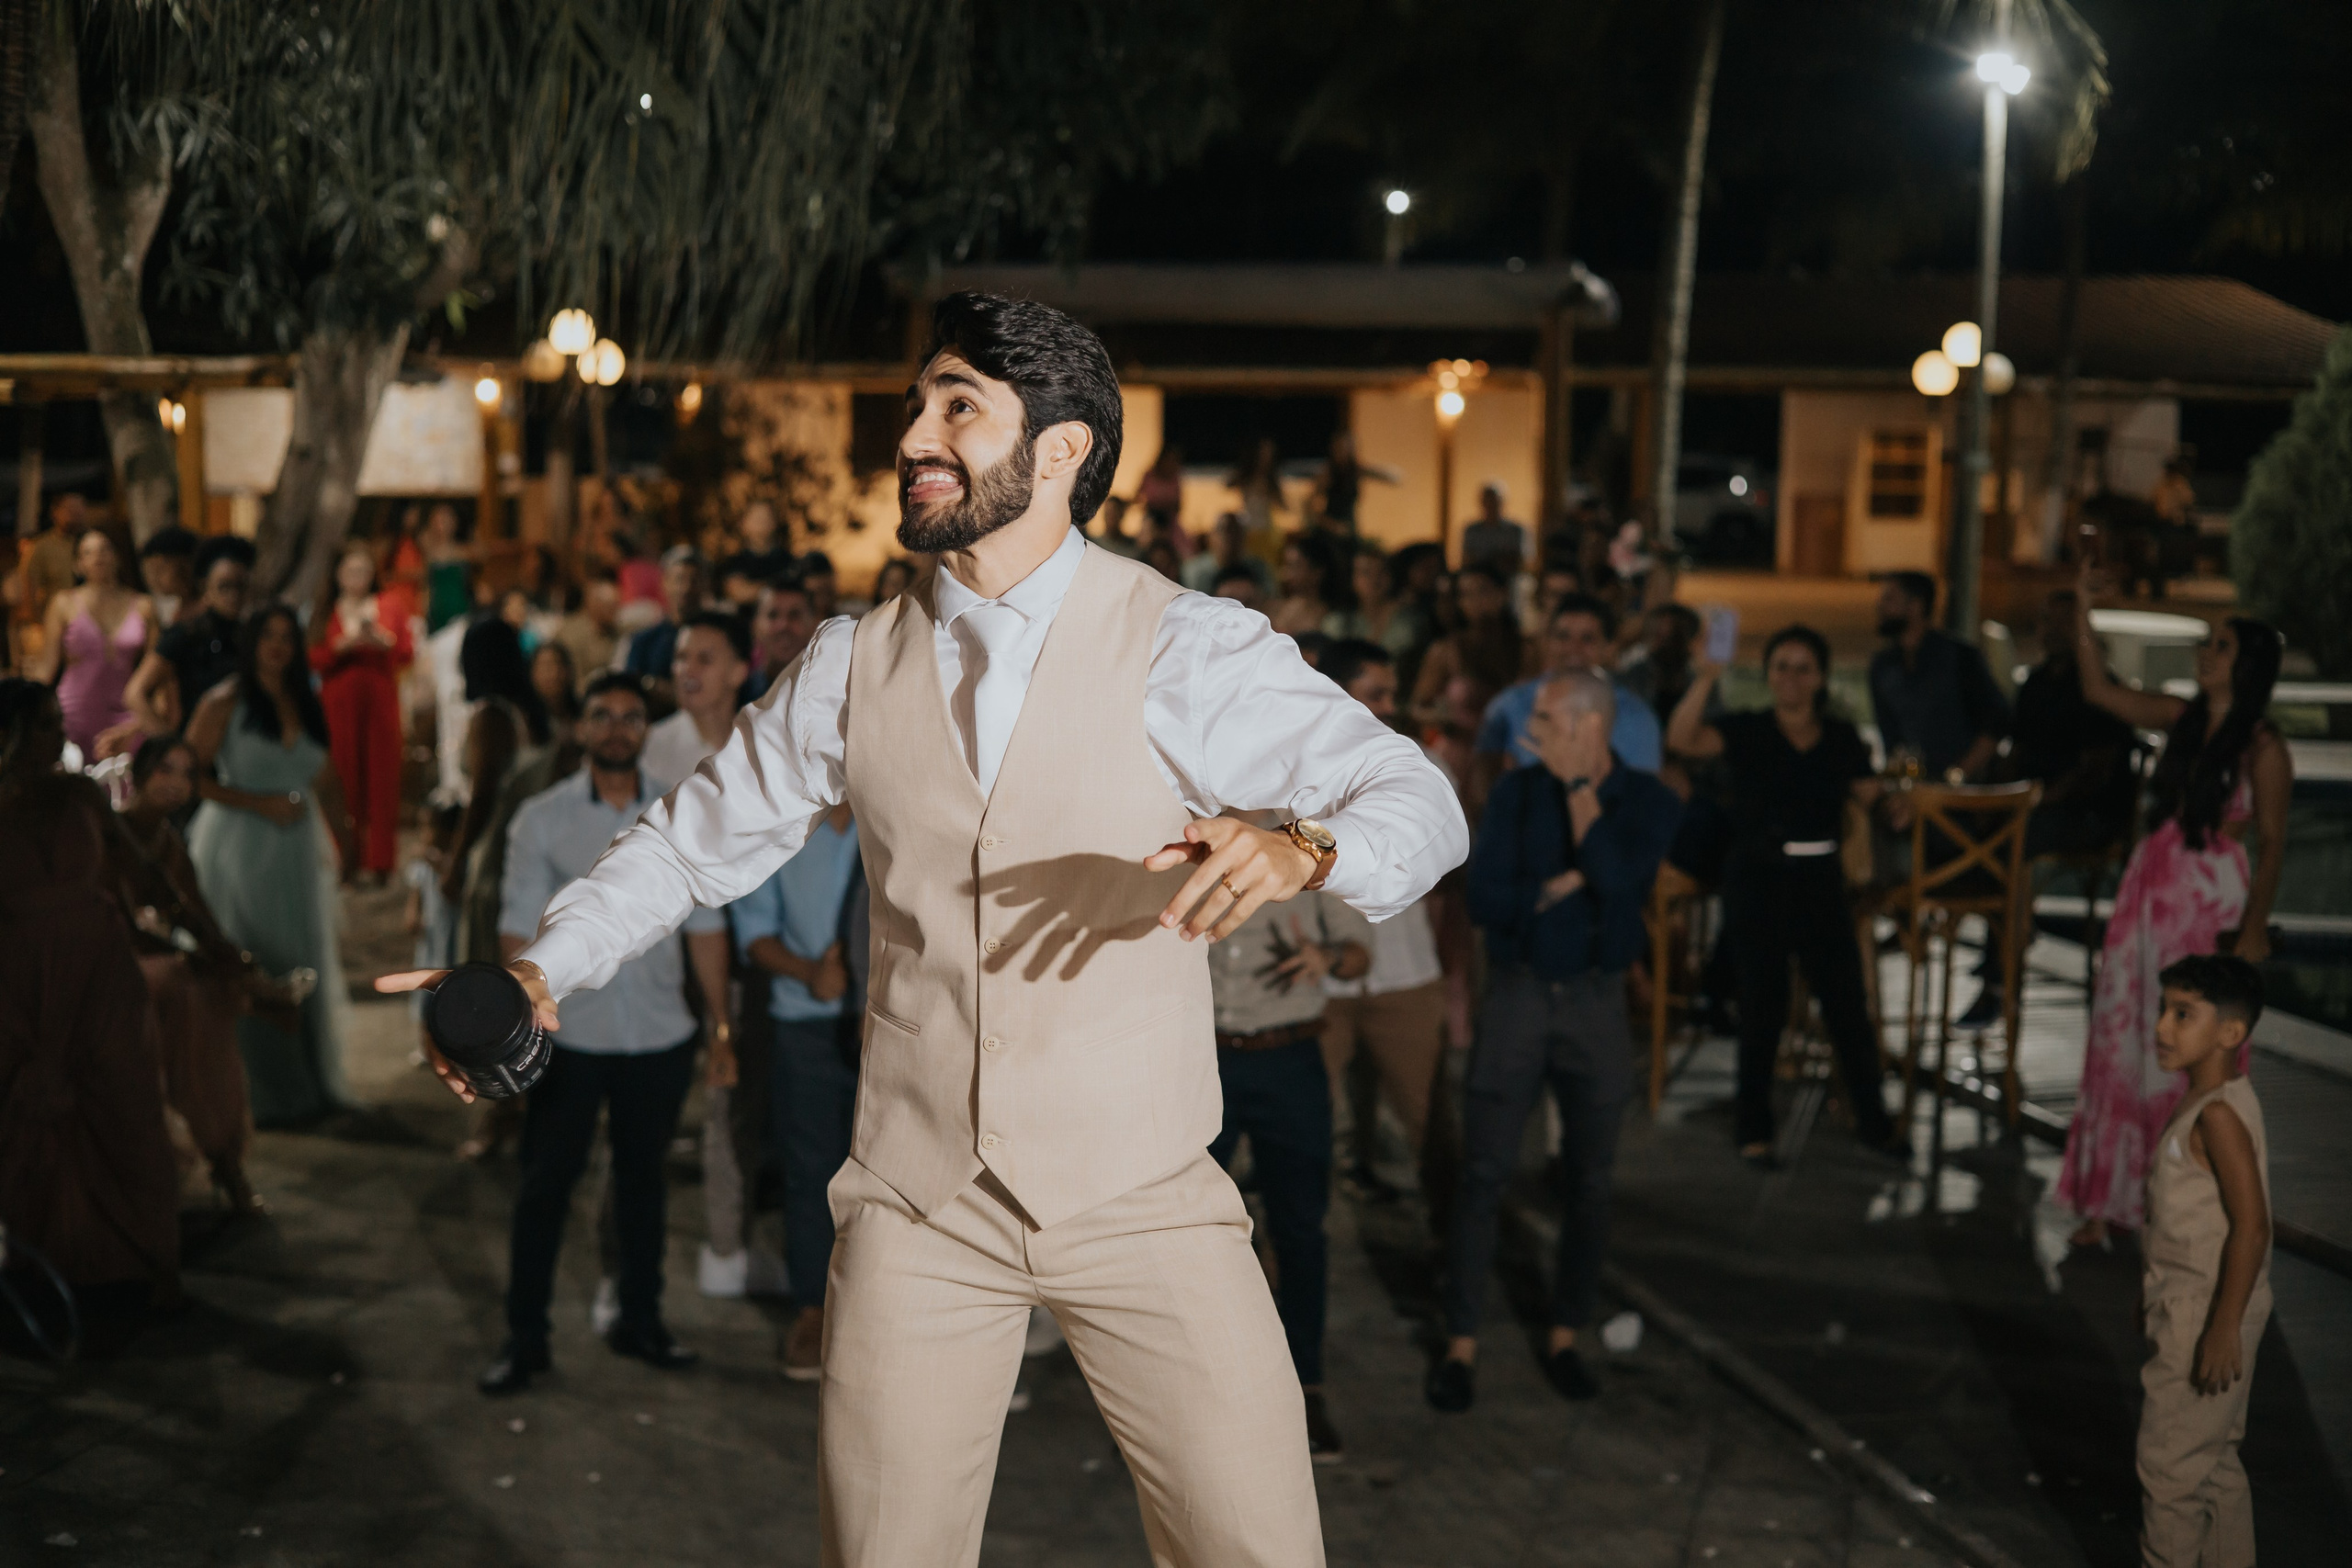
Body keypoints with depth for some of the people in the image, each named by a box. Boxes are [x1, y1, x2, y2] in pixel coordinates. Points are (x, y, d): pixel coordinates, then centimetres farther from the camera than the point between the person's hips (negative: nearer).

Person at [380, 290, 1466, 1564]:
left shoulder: (1189, 653, -6)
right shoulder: (856, 668, 5)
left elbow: (1421, 802, -9)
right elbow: (700, 833, 13)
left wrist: (1302, 851, -31)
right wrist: (540, 969, -1)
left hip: (1143, 1204, -2)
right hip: (919, 1207, 2)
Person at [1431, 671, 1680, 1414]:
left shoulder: (1648, 801, -2)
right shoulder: (1518, 791, -1)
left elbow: (1619, 877, -21)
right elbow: (1485, 899, -8)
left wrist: (1579, 783, -18)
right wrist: (1564, 886, -14)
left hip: (1598, 1002, 1)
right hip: (1518, 993, 0)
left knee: (1588, 1180, 8)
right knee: (1484, 1173, -3)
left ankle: (1565, 1338, 23)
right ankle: (1461, 1345, 6)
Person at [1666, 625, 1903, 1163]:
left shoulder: (1842, 739, 9)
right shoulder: (1745, 732, -2)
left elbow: (1872, 801, 11)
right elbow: (1682, 739, -19)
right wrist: (1706, 679, -29)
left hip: (1821, 881, 3)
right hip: (1758, 879, -3)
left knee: (1847, 1000, 2)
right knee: (1762, 1003, 2)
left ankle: (1873, 1118, 16)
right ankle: (1753, 1129, 14)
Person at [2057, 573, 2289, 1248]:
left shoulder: (2262, 749, -12)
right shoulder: (2183, 719, 4)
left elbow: (2272, 845, -11)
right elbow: (2100, 691, 7)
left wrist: (2254, 928, -14)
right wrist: (2082, 612, 1)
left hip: (2212, 900, -6)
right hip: (2151, 884, 6)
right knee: (2121, 1035, 9)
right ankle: (2109, 1195, 20)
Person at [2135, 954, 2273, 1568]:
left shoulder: (2219, 1114, -22)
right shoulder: (2203, 1102, 8)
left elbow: (2251, 1225, -26)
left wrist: (2223, 1328, -25)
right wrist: (2153, 1294, 24)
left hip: (2207, 1316, -10)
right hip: (2187, 1308, 10)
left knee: (2170, 1463, 0)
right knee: (2213, 1459, 19)